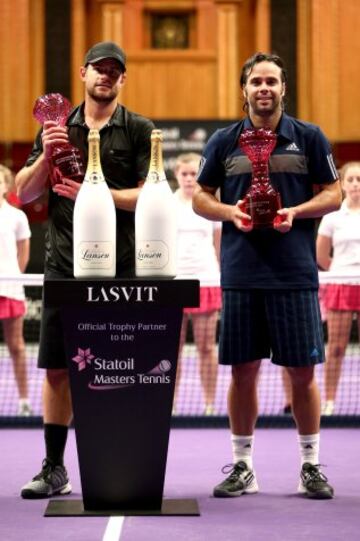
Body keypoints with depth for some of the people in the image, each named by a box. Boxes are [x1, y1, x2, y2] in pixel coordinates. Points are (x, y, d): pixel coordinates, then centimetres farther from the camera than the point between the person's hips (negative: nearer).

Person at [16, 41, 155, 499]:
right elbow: (24, 193, 9)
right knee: (57, 369, 4)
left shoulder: (139, 130, 4)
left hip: (120, 268, -2)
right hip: (63, 266, 2)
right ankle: (54, 468, 12)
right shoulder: (56, 128, 12)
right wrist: (46, 155, -8)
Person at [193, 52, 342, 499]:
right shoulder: (223, 142, 8)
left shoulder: (310, 138, 5)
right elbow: (201, 198, 12)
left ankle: (310, 466, 12)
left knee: (302, 371, 1)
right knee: (243, 370, 5)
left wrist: (296, 211, -12)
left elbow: (332, 194, 6)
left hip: (295, 273, -1)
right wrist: (230, 212, -9)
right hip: (240, 274, 1)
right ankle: (242, 467, 15)